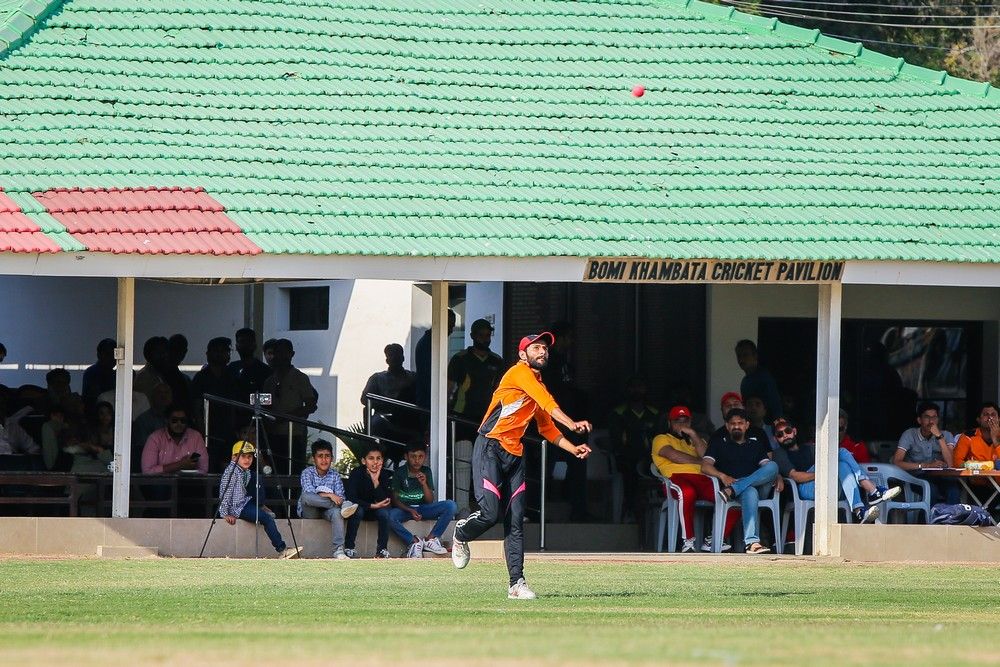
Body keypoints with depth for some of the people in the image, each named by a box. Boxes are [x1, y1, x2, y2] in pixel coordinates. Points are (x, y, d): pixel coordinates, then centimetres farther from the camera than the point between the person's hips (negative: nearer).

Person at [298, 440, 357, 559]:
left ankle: (338, 550, -46)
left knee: (336, 512, -36)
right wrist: (329, 495, -33)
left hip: (326, 510, 1)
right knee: (305, 496, -36)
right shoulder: (307, 472, -3)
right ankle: (343, 505, -36)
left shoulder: (335, 475, 6)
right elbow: (309, 492, -21)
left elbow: (340, 496, -3)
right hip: (309, 512, -1)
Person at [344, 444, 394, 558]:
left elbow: (387, 501, -21)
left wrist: (376, 481, -31)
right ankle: (349, 548, -26)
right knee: (357, 510, -34)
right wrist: (373, 506, -30)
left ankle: (382, 549, -18)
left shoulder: (386, 475, -12)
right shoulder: (356, 473, -18)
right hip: (360, 507, -2)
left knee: (384, 512, -29)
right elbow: (350, 498, -25)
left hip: (376, 510, 2)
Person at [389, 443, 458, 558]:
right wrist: (410, 510, -22)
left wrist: (424, 484, -18)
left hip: (423, 508, 3)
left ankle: (430, 539, -21)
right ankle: (414, 541, -21)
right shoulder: (399, 472, -4)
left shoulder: (426, 472, 4)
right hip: (404, 509, -3)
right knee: (390, 516, -38)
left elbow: (430, 501, 0)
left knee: (451, 506, -22)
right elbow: (395, 499, -5)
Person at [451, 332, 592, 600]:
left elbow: (547, 428, 24)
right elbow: (547, 403, -22)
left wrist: (573, 449, 11)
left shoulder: (538, 384, 20)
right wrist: (572, 424, -33)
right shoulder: (520, 372, -8)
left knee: (515, 521, 1)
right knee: (490, 512, -16)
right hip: (489, 449, -8)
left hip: (513, 454, 8)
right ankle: (461, 534, 17)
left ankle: (517, 583, -2)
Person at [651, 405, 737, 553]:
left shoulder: (693, 441, 35)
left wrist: (693, 435, 9)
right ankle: (688, 542, -36)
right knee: (687, 492, -43)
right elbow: (674, 456, 0)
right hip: (677, 477, -5)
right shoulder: (661, 439, 22)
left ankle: (714, 541, -14)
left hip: (701, 477, 5)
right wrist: (699, 461, 7)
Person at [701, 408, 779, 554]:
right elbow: (705, 466, 2)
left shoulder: (756, 442, 27)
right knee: (750, 492, -40)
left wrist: (778, 477, -8)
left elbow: (767, 466, 16)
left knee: (772, 466, -28)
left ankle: (731, 491, -41)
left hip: (759, 488, 3)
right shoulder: (719, 442, 17)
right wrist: (723, 476, -18)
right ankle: (752, 542, -56)